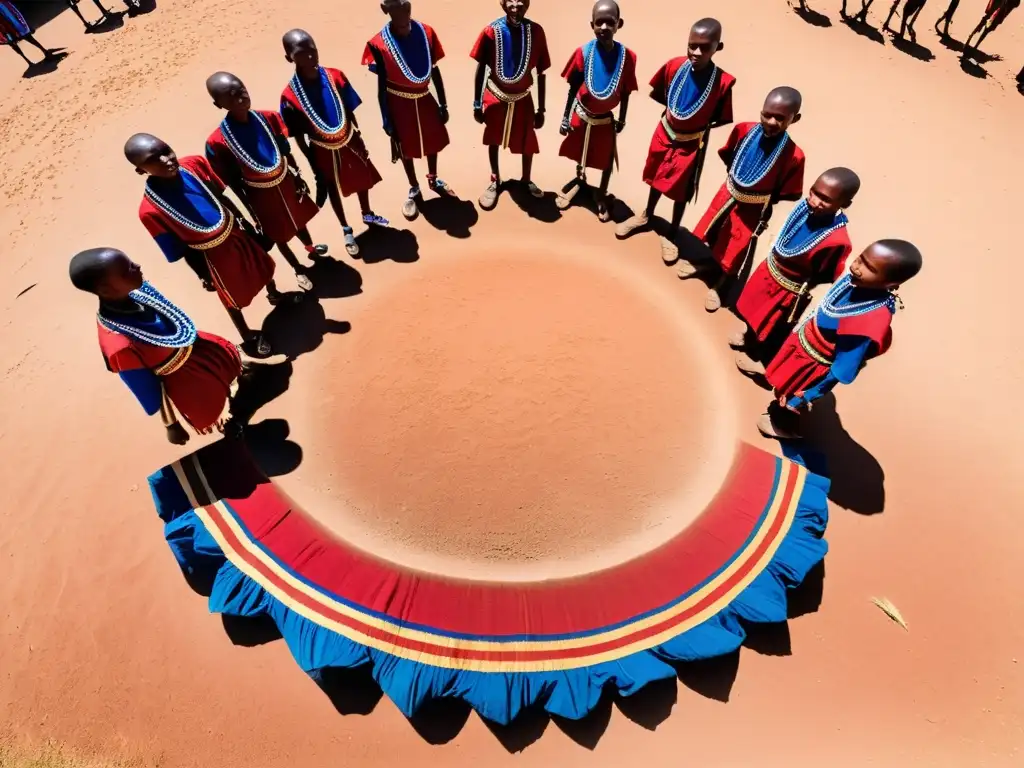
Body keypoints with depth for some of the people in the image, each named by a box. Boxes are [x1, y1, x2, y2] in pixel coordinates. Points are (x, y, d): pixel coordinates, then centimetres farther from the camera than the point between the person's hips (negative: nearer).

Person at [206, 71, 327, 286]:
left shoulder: (268, 118, -12)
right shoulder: (217, 142, -23)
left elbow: (285, 152, 1)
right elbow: (234, 182, -15)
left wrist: (298, 177, 6)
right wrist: (251, 210, -11)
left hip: (285, 182, 4)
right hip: (260, 194, -4)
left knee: (298, 219, 27)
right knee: (278, 235, 14)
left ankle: (311, 248, 57)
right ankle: (299, 270, 35)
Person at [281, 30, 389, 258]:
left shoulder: (336, 76, -12)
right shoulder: (290, 96, -19)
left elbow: (350, 112, -2)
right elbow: (299, 137, -12)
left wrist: (359, 140, 2)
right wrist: (313, 164, -9)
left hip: (349, 143, 3)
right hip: (323, 151, -3)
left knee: (362, 179, 20)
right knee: (333, 189, 15)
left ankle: (367, 215, 48)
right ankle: (346, 230, 35)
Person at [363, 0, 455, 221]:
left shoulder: (426, 33, -7)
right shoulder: (379, 44, -16)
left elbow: (435, 71, 1)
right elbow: (381, 85, -10)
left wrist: (443, 104, 3)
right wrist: (386, 120, -10)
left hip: (425, 99, 3)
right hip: (399, 104, -3)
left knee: (433, 141, 18)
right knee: (405, 148, 11)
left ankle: (433, 179, 44)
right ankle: (414, 189, 31)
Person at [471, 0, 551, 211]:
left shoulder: (536, 31, -12)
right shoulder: (491, 31, -15)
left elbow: (541, 73, -5)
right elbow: (481, 68, -5)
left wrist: (541, 109, -4)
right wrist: (477, 104, -4)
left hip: (523, 98, 1)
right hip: (496, 96, 0)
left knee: (528, 142, 8)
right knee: (493, 141, 12)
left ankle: (526, 180, 33)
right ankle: (495, 181, 32)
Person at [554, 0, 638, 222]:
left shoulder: (627, 56, -14)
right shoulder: (583, 52, -15)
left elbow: (625, 92, -3)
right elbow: (573, 88, -7)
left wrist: (621, 120, 4)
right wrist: (565, 119, -4)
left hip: (606, 119, 0)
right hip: (581, 115, 0)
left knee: (607, 160, 9)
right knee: (580, 154, 20)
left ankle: (602, 195, 31)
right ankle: (580, 179, 50)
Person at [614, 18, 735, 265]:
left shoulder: (723, 81, -22)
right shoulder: (674, 65, -14)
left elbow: (723, 119, -12)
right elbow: (656, 93, 2)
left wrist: (700, 125, -17)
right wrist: (675, 110, -4)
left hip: (691, 144, -3)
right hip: (664, 134, 3)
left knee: (681, 192, 10)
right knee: (657, 180, 22)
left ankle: (672, 235, 28)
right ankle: (647, 216, 45)